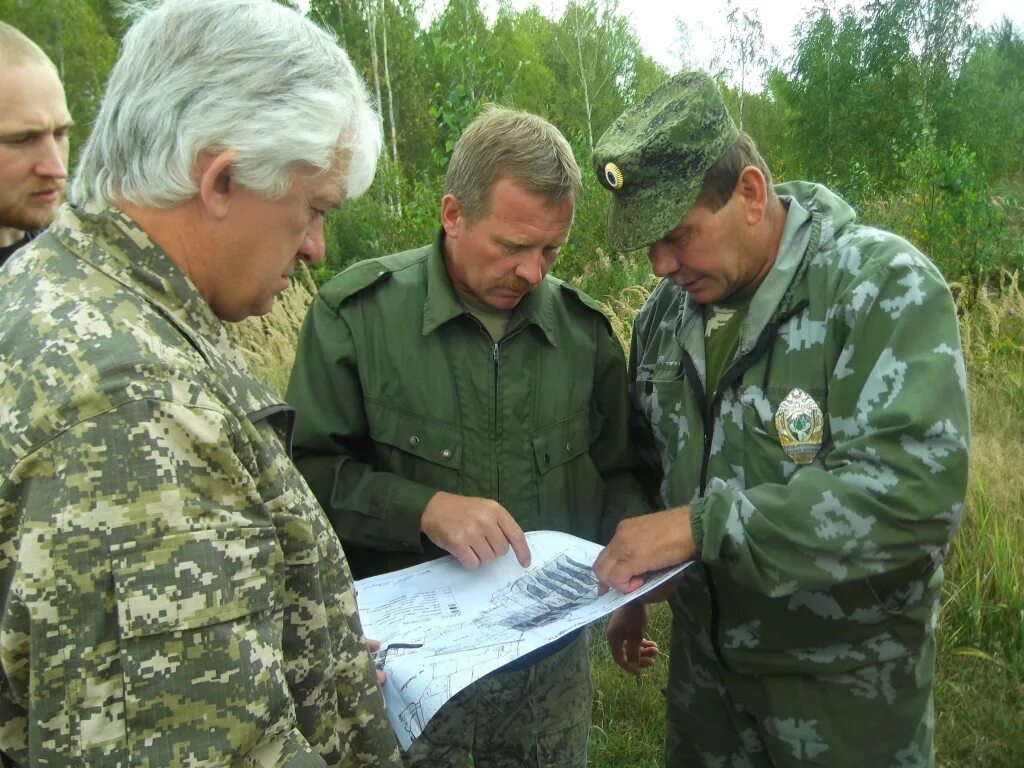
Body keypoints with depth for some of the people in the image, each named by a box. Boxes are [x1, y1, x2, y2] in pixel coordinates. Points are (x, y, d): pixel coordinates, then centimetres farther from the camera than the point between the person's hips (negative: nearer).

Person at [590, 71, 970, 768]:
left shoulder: (886, 286, -20)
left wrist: (699, 524, -31)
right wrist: (628, 589, 12)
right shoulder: (666, 310, -1)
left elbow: (915, 487, -31)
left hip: (848, 684, -4)